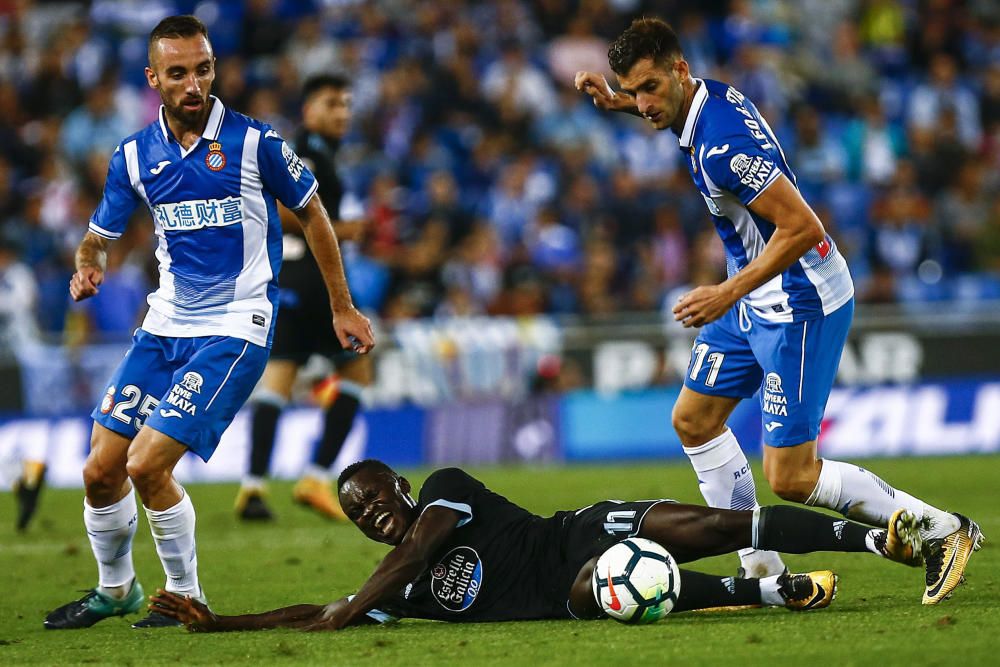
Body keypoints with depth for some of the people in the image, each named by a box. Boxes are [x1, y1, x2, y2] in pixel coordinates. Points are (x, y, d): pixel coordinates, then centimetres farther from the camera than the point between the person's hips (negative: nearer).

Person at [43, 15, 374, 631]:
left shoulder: (254, 142, -9)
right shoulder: (134, 157, 3)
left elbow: (312, 214, 4)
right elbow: (99, 237, 12)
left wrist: (342, 307, 8)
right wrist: (89, 269, -13)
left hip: (235, 330, -5)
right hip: (165, 325, 5)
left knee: (147, 465, -17)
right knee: (101, 470, 3)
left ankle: (186, 597, 2)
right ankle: (115, 589, 28)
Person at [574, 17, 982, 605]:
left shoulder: (723, 145, -28)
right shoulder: (711, 96, 1)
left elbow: (803, 229, -30)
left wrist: (728, 294, -25)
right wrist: (619, 103, 16)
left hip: (800, 303, -10)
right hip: (756, 300, 10)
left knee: (791, 479, -10)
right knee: (693, 420, 14)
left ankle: (943, 531, 4)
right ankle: (763, 571, 17)